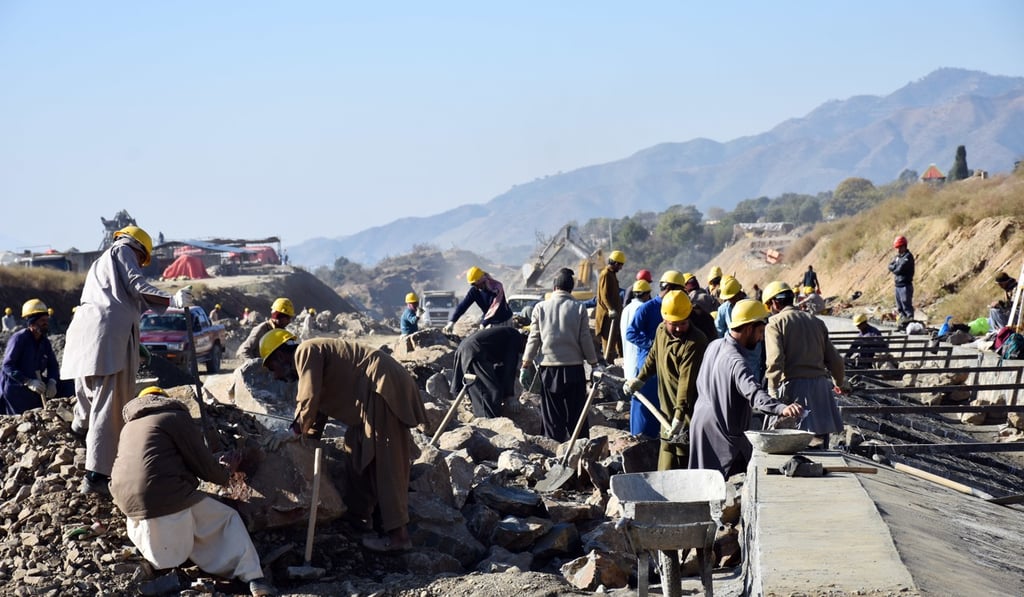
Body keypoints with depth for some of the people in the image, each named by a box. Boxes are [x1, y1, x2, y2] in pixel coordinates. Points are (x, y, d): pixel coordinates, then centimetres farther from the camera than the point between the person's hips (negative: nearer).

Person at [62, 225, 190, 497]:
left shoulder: (100, 263, 37)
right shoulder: (123, 252, 11)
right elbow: (135, 285, -5)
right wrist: (172, 300, -12)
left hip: (83, 330, 9)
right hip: (109, 331, -9)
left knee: (95, 399, 23)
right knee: (110, 407, -12)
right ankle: (96, 475, -18)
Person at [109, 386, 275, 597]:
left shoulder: (129, 426, 23)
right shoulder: (176, 417, 2)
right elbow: (204, 465, 1)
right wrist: (226, 471, 23)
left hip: (128, 503, 6)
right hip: (167, 499, -6)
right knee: (228, 519, 12)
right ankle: (252, 577, -3)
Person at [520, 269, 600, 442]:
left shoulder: (540, 307, -1)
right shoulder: (579, 308, -3)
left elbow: (533, 339, -1)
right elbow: (586, 339, -3)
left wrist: (525, 366, 5)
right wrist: (594, 364, 6)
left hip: (549, 367, 1)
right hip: (574, 367, -1)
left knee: (552, 415, 6)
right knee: (577, 414, 6)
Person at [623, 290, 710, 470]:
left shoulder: (695, 343, -22)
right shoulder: (661, 331, 4)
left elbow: (687, 382, -28)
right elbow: (653, 356, 25)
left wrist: (680, 416, -32)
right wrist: (639, 378, 26)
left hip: (689, 412, -7)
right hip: (669, 410, 7)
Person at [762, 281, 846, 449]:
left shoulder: (775, 322, 0)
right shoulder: (816, 321, 17)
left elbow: (775, 360, -15)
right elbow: (834, 359, 18)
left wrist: (773, 393, -16)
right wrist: (838, 383, 35)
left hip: (793, 385, -5)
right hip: (820, 385, 5)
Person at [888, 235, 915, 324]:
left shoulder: (908, 257, -13)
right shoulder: (898, 256, 15)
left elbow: (900, 269, -20)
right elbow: (890, 266, 9)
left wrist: (894, 269, -1)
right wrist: (896, 268, -10)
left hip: (905, 285, -9)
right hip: (898, 284, 9)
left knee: (906, 305, -8)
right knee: (900, 307, 14)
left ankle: (909, 321, -6)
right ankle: (902, 321, 21)